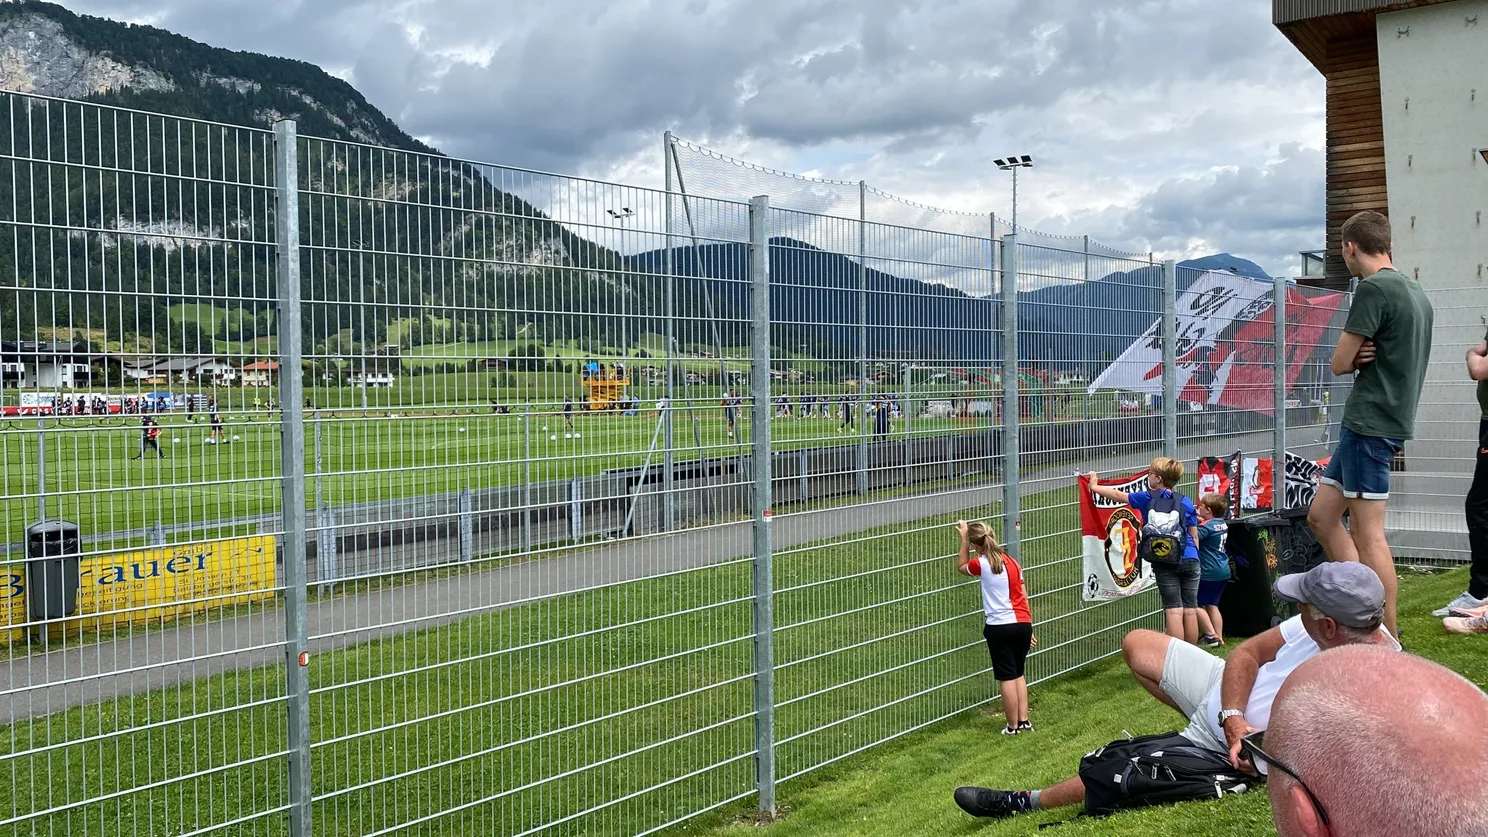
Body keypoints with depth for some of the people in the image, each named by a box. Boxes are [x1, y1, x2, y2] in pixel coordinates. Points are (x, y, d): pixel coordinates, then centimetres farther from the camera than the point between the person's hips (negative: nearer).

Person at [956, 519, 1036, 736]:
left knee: (1007, 678, 1)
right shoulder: (1011, 562, 11)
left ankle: (1013, 726, 7)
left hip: (999, 627, -6)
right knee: (1019, 674, 19)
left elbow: (961, 567, 17)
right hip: (1023, 623, 6)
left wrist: (964, 538, 22)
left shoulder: (981, 564, -6)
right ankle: (1024, 720, 19)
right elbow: (1023, 596, 14)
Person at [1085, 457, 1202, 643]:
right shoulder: (1186, 503, 8)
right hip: (1190, 560, 3)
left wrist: (1094, 486, 29)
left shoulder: (1147, 499, 1)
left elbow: (1118, 495, 14)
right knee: (1190, 609, 6)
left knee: (1174, 609, -3)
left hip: (1166, 563, -2)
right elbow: (1194, 537, 10)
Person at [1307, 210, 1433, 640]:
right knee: (1321, 516, 13)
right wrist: (1363, 355, 0)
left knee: (1368, 534, -6)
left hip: (1369, 423, -10)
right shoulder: (1414, 290, 17)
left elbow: (1339, 363, -13)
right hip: (1373, 422, 10)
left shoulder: (1374, 287, -13)